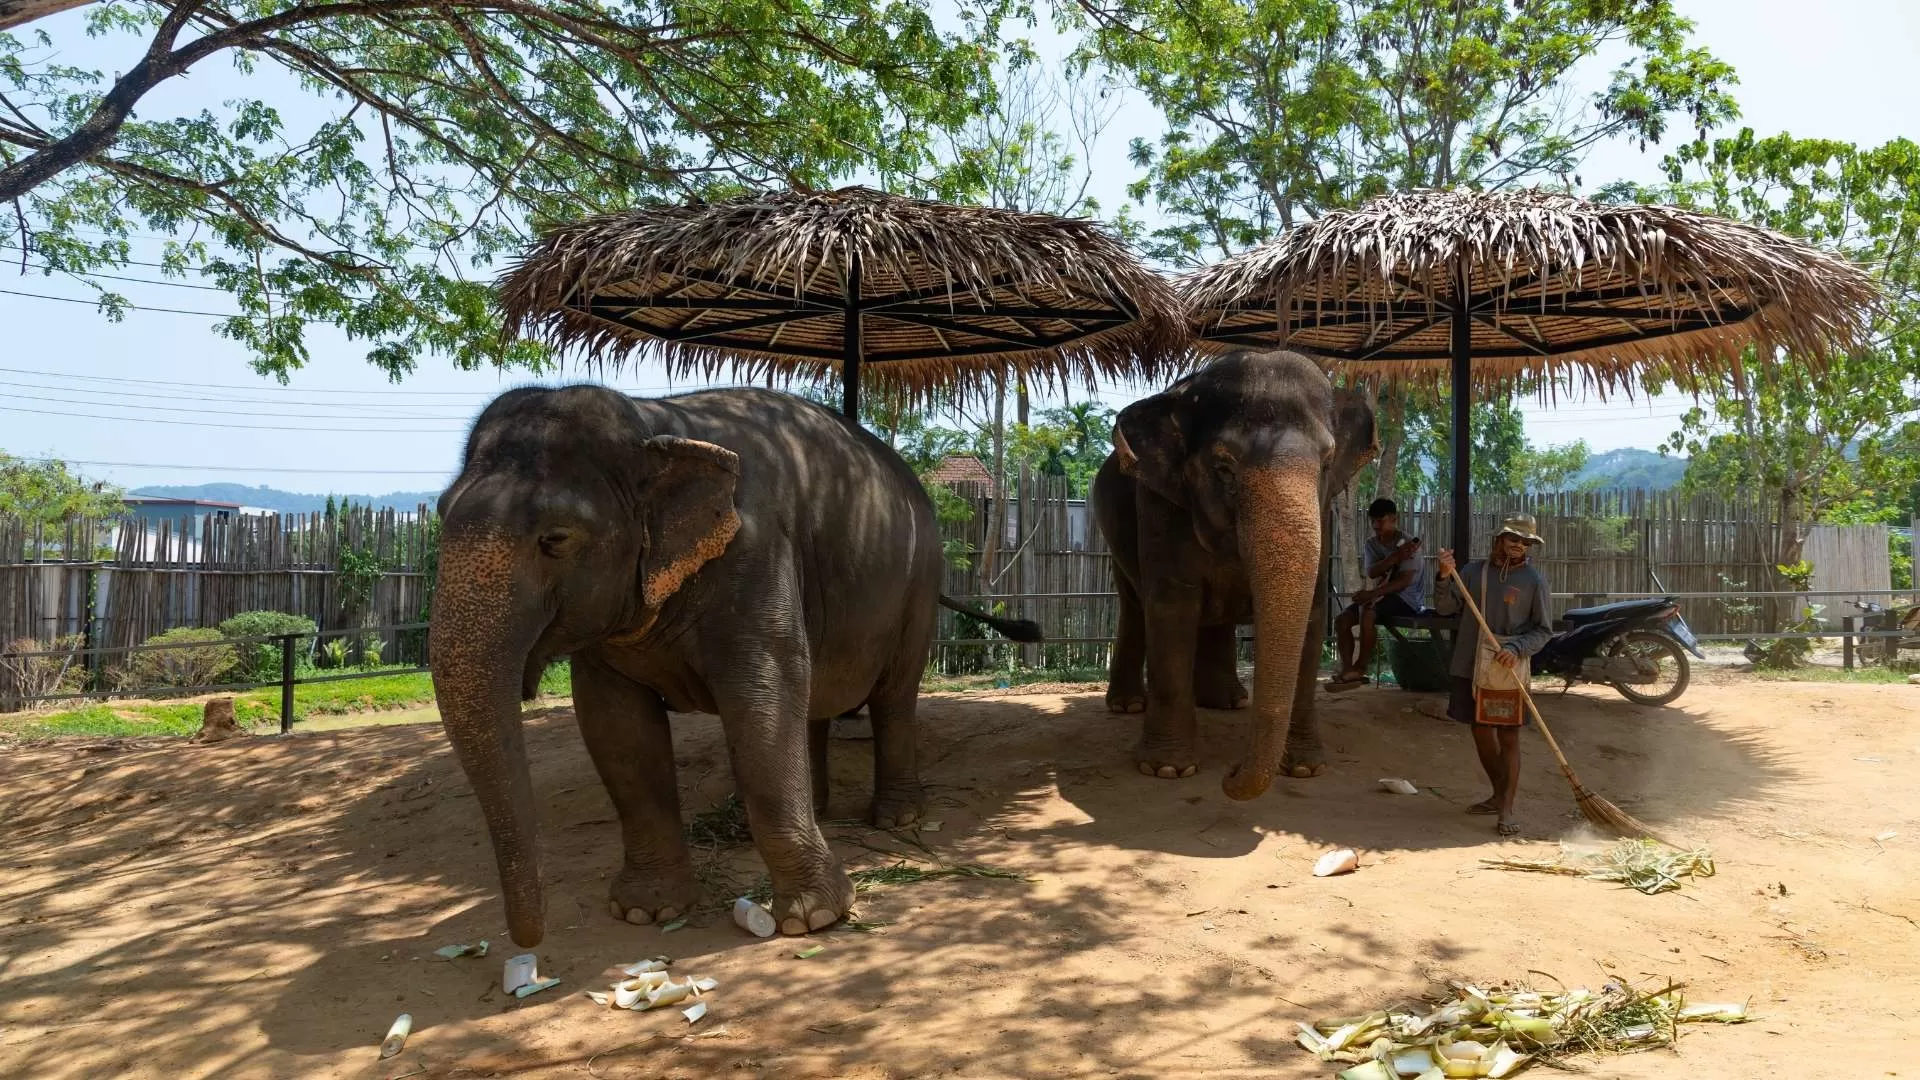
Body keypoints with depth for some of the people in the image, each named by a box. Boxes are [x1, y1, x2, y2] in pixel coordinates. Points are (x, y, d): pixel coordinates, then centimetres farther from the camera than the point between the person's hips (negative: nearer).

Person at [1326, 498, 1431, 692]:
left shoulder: (1408, 543, -13)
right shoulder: (1372, 543, 6)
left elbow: (1404, 581, -23)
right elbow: (1371, 573, -11)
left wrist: (1372, 593, -33)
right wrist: (1396, 556, -27)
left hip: (1408, 597, -7)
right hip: (1383, 594, 7)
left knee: (1367, 613, -33)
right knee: (1341, 620, -13)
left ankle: (1360, 669, -21)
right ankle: (1347, 670, -16)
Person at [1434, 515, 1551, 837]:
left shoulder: (1534, 579, -4)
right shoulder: (1474, 570, 4)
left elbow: (1543, 630, -2)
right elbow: (1445, 606, 0)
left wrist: (1517, 648, -18)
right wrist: (1445, 577, -17)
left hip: (1509, 669, -4)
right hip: (1470, 666, 4)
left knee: (1508, 738, -1)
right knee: (1481, 732, 14)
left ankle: (1506, 810, 3)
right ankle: (1498, 795, 32)